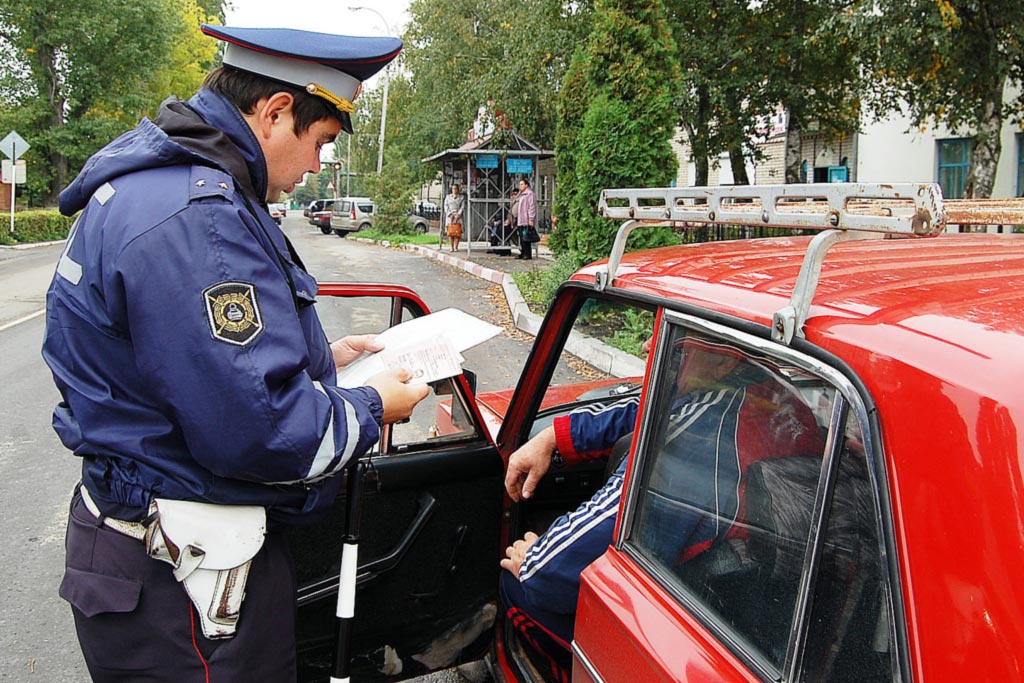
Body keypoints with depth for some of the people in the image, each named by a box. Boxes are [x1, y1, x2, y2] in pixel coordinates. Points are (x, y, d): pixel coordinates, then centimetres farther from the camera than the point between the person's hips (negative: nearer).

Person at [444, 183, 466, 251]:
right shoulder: (448, 197, 13)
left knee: (457, 232, -10)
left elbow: (463, 207, 0)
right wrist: (450, 215, -9)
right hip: (449, 217, 1)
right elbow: (446, 206, 6)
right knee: (450, 232, -6)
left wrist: (458, 215, -12)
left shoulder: (462, 197, 8)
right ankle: (451, 247, -5)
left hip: (458, 217, -1)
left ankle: (456, 247, -8)